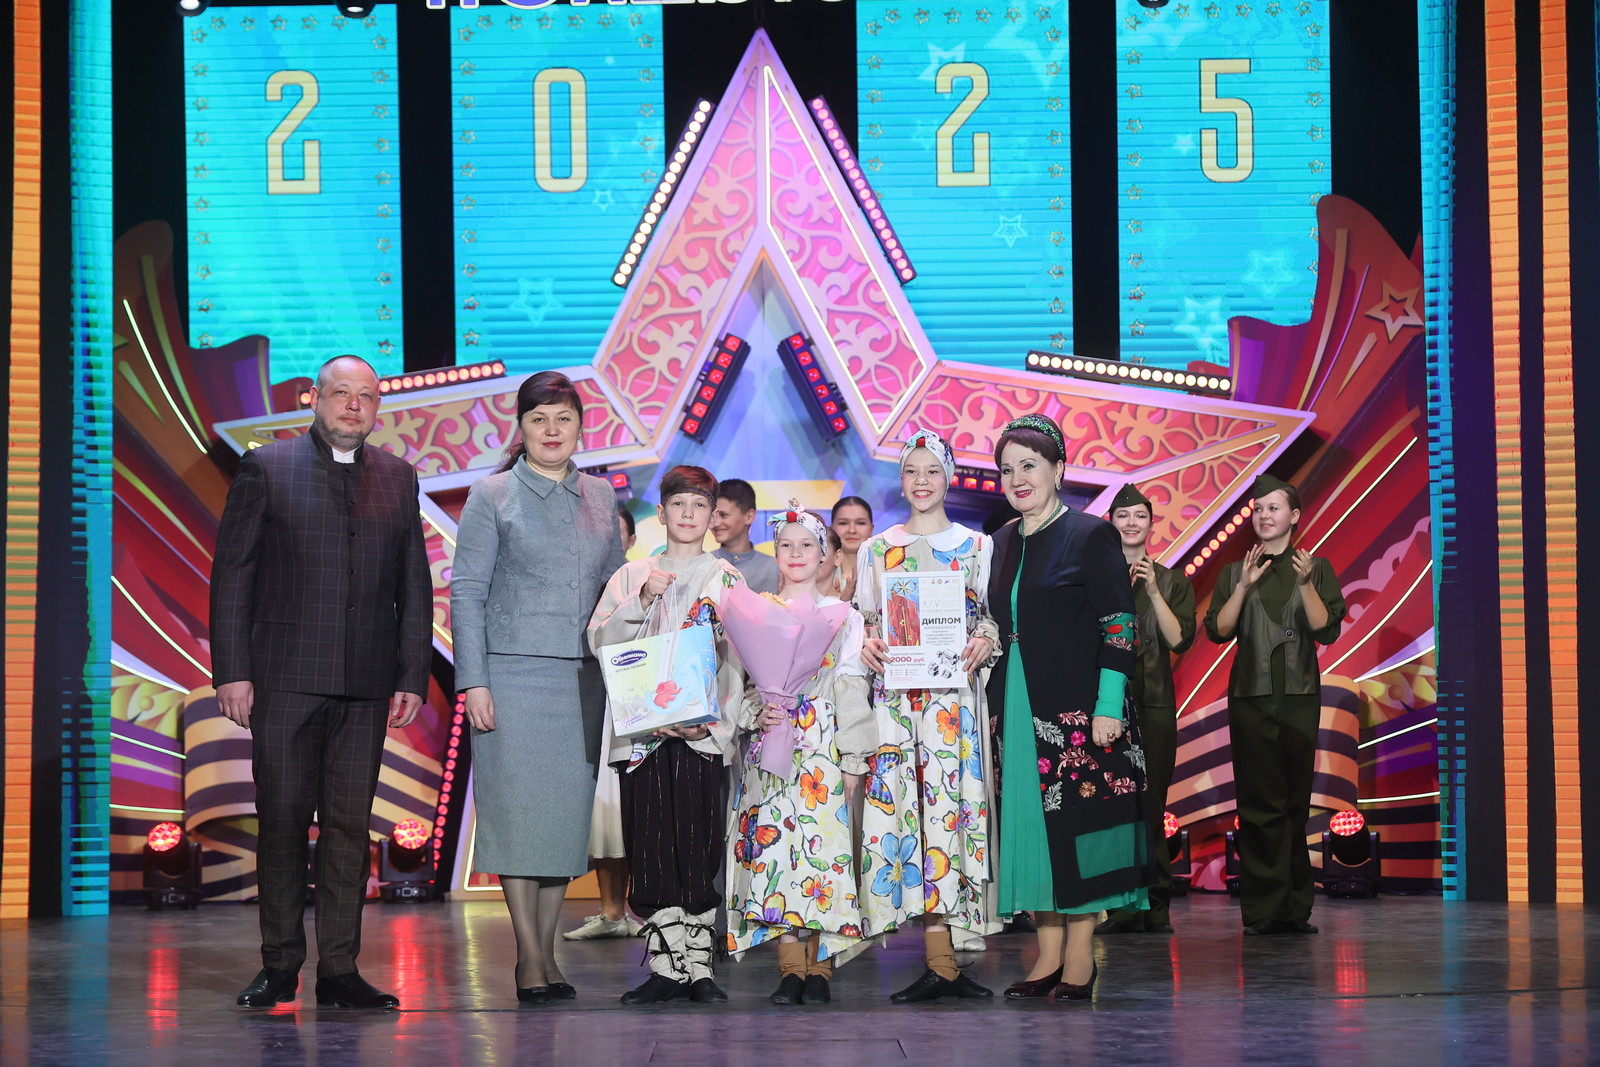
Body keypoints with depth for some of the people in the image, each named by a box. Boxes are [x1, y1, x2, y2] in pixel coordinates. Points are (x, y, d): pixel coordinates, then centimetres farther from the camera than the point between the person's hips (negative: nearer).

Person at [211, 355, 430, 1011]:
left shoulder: (398, 478, 12)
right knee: (283, 821, 2)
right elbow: (232, 575, 1)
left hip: (366, 685, 2)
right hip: (284, 679, -2)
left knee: (351, 825, 4)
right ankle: (280, 967, 12)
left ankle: (339, 970, 10)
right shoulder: (267, 467, 4)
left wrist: (412, 677, 4)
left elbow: (414, 586, 12)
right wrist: (232, 671, -6)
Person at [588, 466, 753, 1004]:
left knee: (698, 848, -4)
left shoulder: (727, 578, 10)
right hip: (641, 731, 1)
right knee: (650, 850, -1)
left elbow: (739, 657, 3)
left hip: (701, 731, -1)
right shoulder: (632, 575, 14)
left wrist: (717, 717, -11)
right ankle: (667, 965, 5)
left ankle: (698, 968, 2)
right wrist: (642, 601, -10)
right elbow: (599, 640, 4)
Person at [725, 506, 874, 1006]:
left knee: (823, 843, -7)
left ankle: (820, 967, -3)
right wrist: (758, 714, -11)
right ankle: (790, 968, -3)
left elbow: (853, 689, 4)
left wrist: (853, 758, -3)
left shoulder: (843, 616, 9)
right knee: (774, 846, -7)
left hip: (824, 746, -1)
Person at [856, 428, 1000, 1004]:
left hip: (954, 691, -1)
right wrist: (867, 645, -5)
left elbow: (992, 617, 9)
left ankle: (942, 961, -3)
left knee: (952, 802, -8)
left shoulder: (977, 546, 10)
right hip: (895, 693, 1)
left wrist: (984, 642, -12)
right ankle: (941, 962, -4)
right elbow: (864, 621, 16)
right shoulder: (876, 550, 14)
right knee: (905, 808, -7)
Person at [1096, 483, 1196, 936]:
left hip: (1153, 701, 1)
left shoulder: (1172, 581, 13)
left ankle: (1156, 905, 1)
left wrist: (1153, 592, -8)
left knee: (1150, 804, -3)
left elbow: (1179, 639, -1)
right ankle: (1123, 906, -5)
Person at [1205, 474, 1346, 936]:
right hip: (1251, 695, 0)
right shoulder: (1235, 571, 12)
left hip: (1300, 695, 0)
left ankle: (1294, 909, 4)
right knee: (1259, 802, -6)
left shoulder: (1316, 568, 9)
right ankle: (1262, 910, -6)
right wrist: (1244, 587, -10)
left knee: (1295, 802, 1)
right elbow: (1217, 630, 1)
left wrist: (1305, 584, -13)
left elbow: (1327, 630, -2)